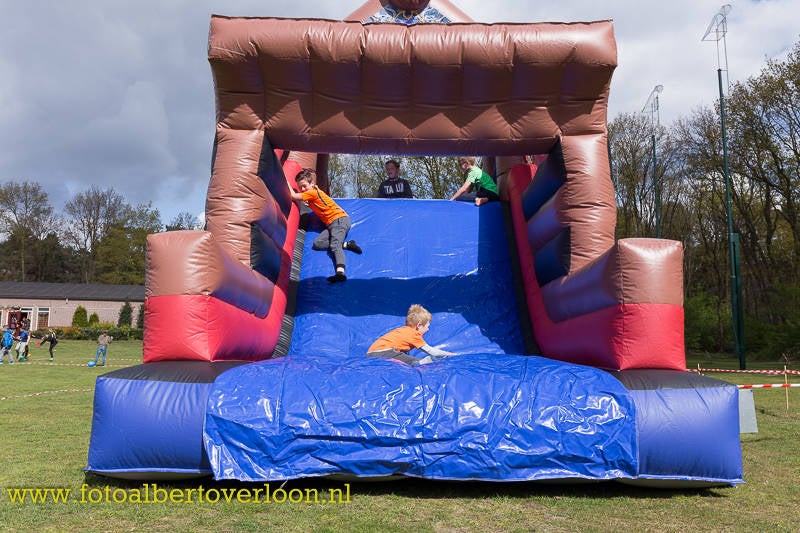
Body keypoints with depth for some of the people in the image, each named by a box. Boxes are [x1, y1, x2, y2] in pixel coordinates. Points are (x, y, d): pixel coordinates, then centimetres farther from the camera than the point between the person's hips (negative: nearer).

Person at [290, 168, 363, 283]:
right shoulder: (313, 191, 17)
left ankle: (340, 272, -48)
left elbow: (293, 196, -12)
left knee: (335, 244, -29)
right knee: (317, 244, -8)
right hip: (331, 223, 9)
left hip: (340, 219, -9)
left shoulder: (312, 193, -10)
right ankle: (346, 244, -13)